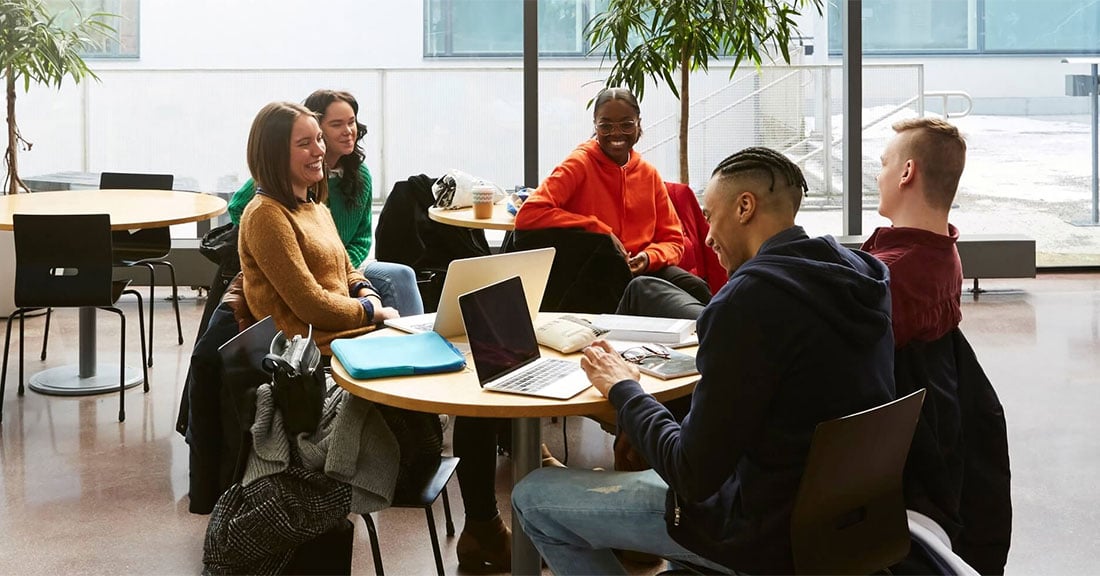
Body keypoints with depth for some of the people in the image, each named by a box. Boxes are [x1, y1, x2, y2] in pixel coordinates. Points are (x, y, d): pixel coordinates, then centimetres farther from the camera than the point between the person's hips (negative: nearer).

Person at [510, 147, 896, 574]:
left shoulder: (750, 298, -25)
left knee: (532, 498, 0)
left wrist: (623, 389, -6)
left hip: (771, 539, -9)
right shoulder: (862, 274, 0)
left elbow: (694, 478, -21)